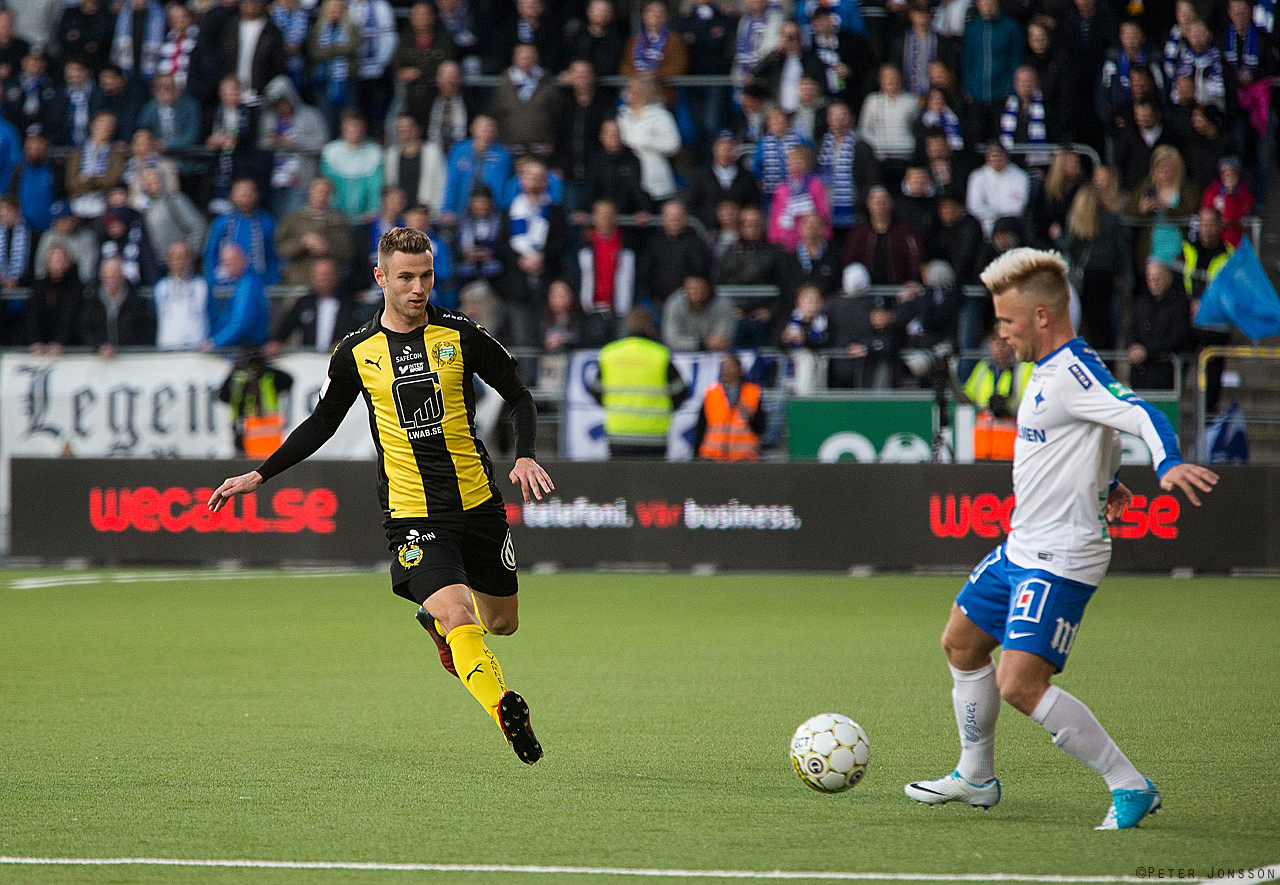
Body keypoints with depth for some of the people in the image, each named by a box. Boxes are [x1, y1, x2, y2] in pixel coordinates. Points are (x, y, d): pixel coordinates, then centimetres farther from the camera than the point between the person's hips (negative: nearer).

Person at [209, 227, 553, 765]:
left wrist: (525, 457, -9)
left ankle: (436, 616, 45)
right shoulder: (358, 352, 0)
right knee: (456, 617, -24)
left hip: (479, 502, 2)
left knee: (501, 623, 14)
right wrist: (259, 475, 11)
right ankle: (505, 709, -28)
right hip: (412, 514, -2)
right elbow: (323, 422, 15)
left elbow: (519, 397, 8)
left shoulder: (461, 336, -2)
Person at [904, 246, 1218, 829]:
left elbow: (1145, 416, -34)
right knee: (961, 645, 22)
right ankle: (975, 778, 39)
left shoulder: (1075, 371, -20)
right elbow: (1100, 432, 30)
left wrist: (1169, 464, -53)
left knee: (1019, 686, -19)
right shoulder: (1048, 370, 11)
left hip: (1061, 560, -11)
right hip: (1021, 547, 11)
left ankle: (1131, 788, -13)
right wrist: (1106, 482, 47)